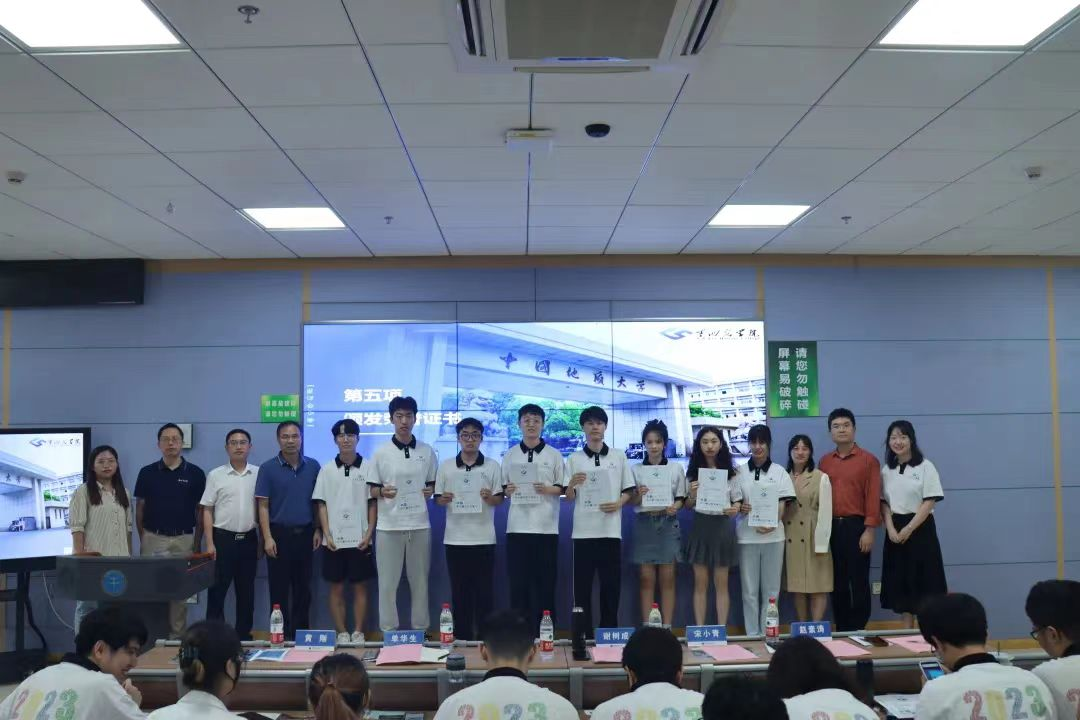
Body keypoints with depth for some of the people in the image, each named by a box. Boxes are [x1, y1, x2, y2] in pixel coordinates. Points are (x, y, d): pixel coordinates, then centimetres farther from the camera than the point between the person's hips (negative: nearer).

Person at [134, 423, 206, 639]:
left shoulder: (195, 473, 0)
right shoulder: (147, 473, 2)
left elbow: (201, 510, 3)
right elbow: (139, 509, 7)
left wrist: (197, 543, 0)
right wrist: (143, 540, 3)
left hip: (183, 540, 0)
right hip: (153, 539, 0)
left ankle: (177, 636, 14)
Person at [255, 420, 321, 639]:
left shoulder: (313, 466, 5)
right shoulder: (268, 468, -2)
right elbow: (263, 505, -3)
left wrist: (318, 530, 3)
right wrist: (267, 537, -10)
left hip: (305, 534, 2)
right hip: (279, 533, -2)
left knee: (303, 588, 8)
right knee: (279, 588, 3)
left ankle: (300, 634, 18)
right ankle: (281, 635, 12)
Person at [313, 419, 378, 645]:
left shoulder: (367, 468, 0)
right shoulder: (327, 470, 4)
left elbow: (373, 503, 2)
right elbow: (321, 505, 4)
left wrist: (368, 534, -6)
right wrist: (327, 535, -5)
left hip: (359, 539, -1)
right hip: (334, 540, 1)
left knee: (360, 587, 4)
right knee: (336, 588, 6)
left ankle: (358, 632, 13)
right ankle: (342, 633, 14)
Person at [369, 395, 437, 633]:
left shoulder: (427, 452, 5)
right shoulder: (381, 453, 0)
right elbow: (372, 490, 3)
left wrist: (431, 491, -7)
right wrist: (383, 492, -18)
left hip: (419, 525, 2)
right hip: (389, 526, -1)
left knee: (419, 581, 8)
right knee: (388, 582, 3)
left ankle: (421, 629, 18)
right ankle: (388, 630, 14)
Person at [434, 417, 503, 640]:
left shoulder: (492, 466, 4)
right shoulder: (446, 466, 6)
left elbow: (500, 500, 4)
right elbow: (437, 499, 9)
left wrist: (490, 498, -18)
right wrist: (444, 499, -13)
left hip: (483, 538, -1)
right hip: (455, 538, 1)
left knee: (484, 590, 2)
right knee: (459, 590, 7)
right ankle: (461, 636, 16)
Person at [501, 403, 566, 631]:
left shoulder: (554, 455, 5)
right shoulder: (509, 455, 10)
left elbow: (563, 488, 5)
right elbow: (503, 489, 13)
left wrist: (547, 489, -13)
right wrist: (508, 490, -8)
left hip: (546, 527, -1)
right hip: (517, 526, 1)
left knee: (545, 581, 2)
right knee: (518, 581, 3)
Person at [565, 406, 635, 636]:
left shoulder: (618, 456, 7)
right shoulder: (574, 459, 5)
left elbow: (629, 490, 10)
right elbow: (569, 498, 5)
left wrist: (618, 504, -10)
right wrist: (572, 484, -17)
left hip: (610, 529, 1)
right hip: (583, 530, 0)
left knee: (611, 584, 3)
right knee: (582, 585, 1)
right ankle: (583, 635, 9)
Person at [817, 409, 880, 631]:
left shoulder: (868, 460, -1)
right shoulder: (824, 462, 10)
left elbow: (873, 496, -6)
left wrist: (869, 529, -12)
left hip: (856, 526, -4)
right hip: (831, 527, 4)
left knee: (859, 581, 1)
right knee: (837, 582, 9)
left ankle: (858, 631, 10)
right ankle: (841, 631, 17)